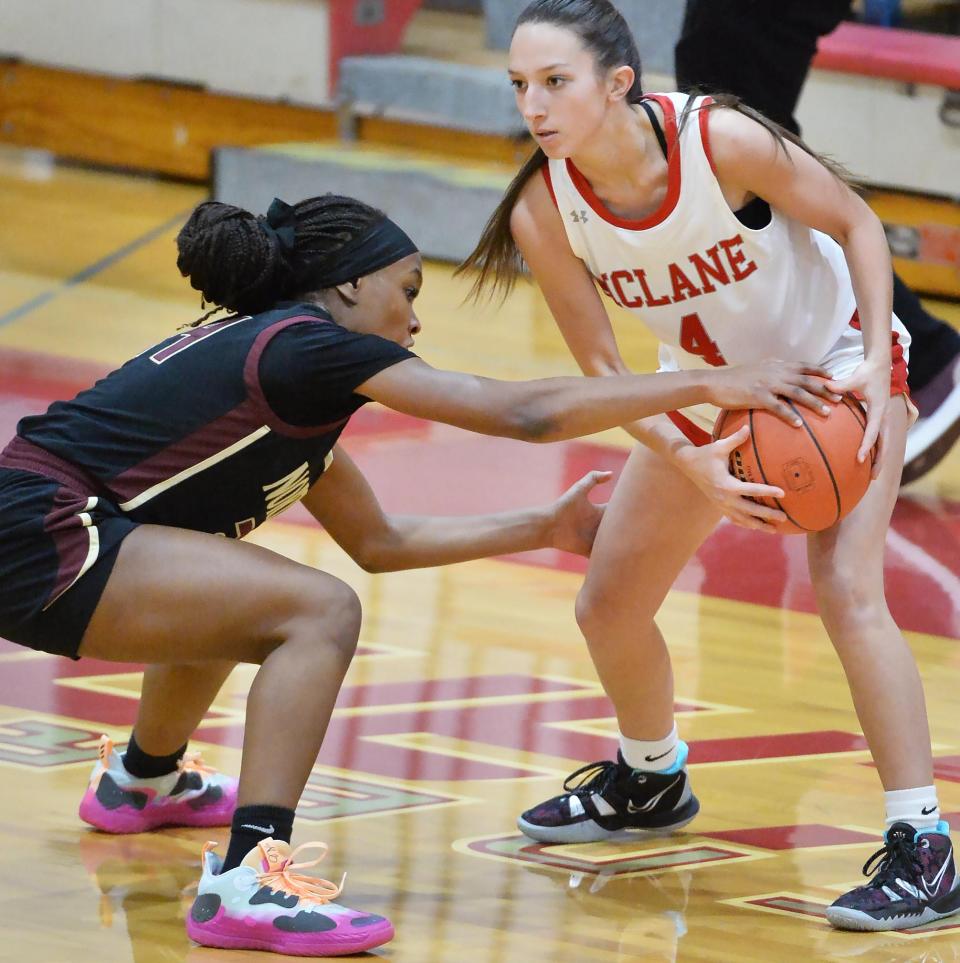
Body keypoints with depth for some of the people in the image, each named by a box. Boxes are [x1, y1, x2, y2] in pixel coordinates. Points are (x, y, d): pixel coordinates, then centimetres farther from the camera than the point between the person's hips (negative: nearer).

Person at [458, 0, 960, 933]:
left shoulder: (721, 141, -34)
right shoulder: (543, 214, -23)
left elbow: (857, 224, -18)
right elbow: (600, 369, -16)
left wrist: (875, 360, -30)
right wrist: (692, 468, -30)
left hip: (835, 361, -5)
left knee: (846, 587, -24)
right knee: (608, 606, 10)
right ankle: (650, 779, 41)